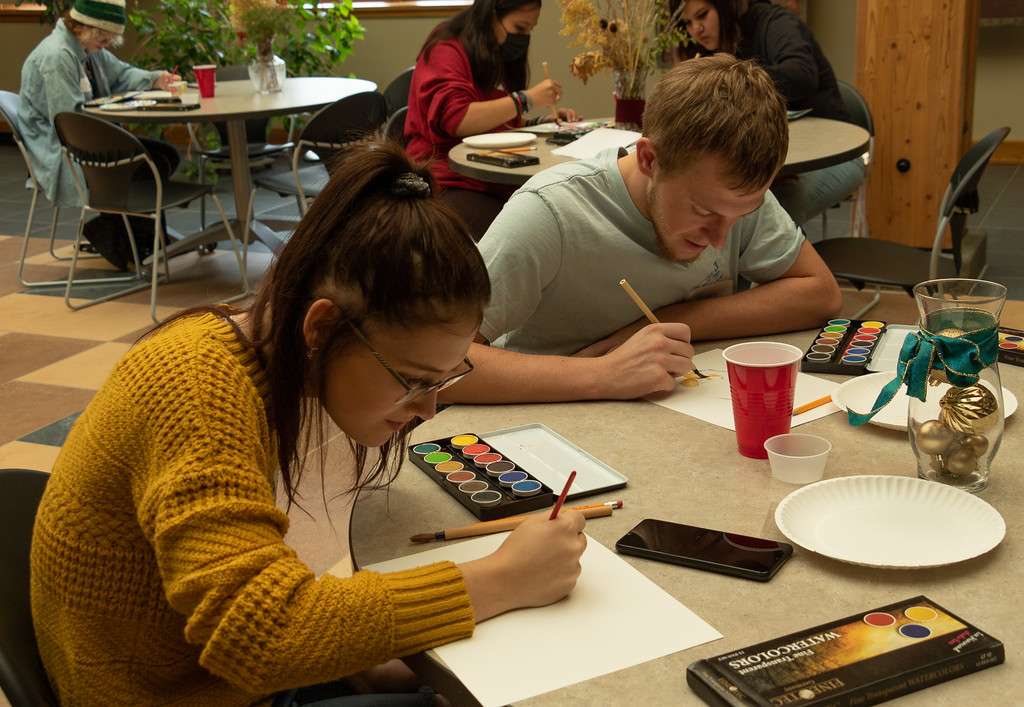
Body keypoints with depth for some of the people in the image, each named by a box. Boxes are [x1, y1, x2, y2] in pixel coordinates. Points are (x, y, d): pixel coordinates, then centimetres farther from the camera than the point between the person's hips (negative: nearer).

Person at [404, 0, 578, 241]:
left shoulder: (499, 57, 21)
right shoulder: (446, 51, -4)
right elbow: (457, 119, -20)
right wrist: (526, 99, -16)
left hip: (497, 183, 7)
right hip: (450, 184, -7)